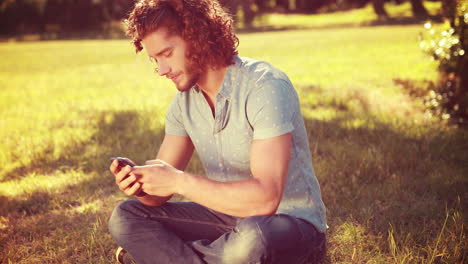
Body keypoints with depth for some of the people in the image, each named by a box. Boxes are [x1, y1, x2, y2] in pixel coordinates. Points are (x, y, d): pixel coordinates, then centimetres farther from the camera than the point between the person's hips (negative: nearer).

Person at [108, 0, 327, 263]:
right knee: (126, 217, -4)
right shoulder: (184, 101, 1)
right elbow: (161, 188, 0)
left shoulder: (266, 86, -23)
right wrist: (140, 184, -23)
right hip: (232, 218, 7)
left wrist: (178, 181, -33)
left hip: (293, 222, -6)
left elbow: (265, 198, -32)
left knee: (250, 239, -41)